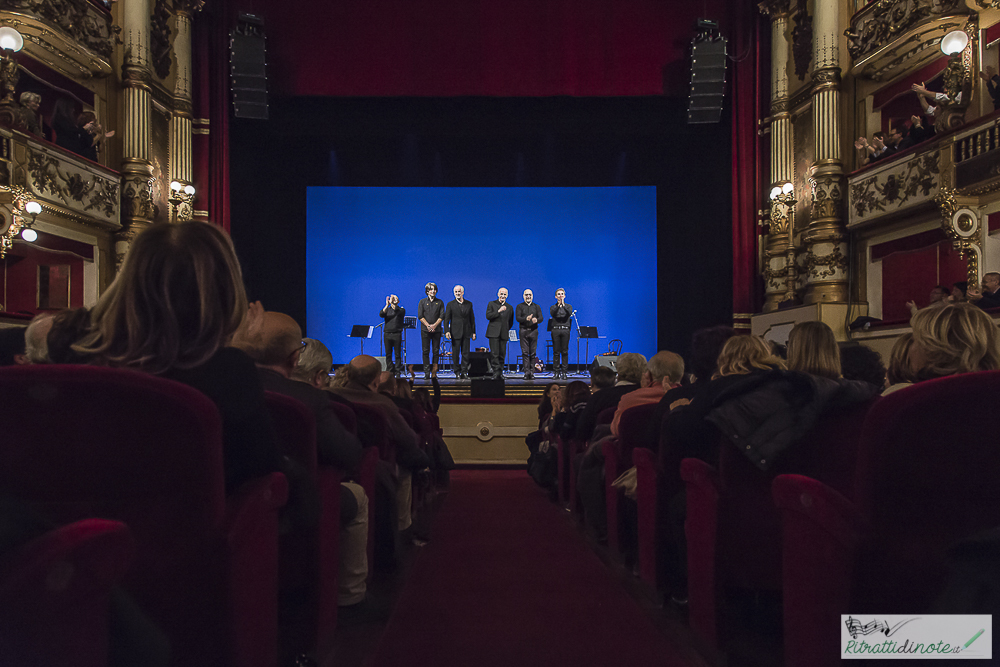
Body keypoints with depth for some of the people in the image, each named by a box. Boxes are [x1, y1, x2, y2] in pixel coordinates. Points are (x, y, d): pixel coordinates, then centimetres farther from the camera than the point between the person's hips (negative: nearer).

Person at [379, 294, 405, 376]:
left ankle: (398, 371, 4)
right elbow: (381, 314, -6)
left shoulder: (401, 309, 7)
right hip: (387, 334, 2)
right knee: (388, 354, 2)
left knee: (398, 354, -1)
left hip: (397, 334, -2)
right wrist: (387, 305, -15)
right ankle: (390, 371, 8)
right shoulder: (387, 309, 14)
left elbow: (398, 312, -15)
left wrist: (392, 304, -24)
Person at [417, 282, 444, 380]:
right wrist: (428, 325, -10)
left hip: (436, 330, 1)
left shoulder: (439, 302, 9)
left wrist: (434, 325, -11)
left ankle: (434, 372, 5)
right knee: (426, 351, -3)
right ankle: (426, 373, -1)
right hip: (425, 330, -1)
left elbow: (442, 316, 2)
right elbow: (420, 316, 1)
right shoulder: (422, 302, 7)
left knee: (436, 351, 0)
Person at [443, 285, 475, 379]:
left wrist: (473, 332, 8)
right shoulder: (450, 304, 3)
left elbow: (472, 319, 12)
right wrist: (447, 331, -12)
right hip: (455, 333, -2)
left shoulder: (469, 304, 10)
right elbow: (446, 319, 0)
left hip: (466, 333, 2)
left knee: (465, 353, 2)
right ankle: (457, 372, 11)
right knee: (455, 354, 2)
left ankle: (464, 372, 9)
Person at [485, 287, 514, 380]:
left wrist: (506, 330, 13)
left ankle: (500, 373, 9)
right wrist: (499, 311, -16)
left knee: (502, 354, 1)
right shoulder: (491, 304, 7)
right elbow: (488, 316, -7)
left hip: (503, 334, 3)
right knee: (494, 354, -10)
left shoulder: (509, 308, 15)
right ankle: (496, 372, -10)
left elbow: (510, 322, 23)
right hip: (493, 333, -3)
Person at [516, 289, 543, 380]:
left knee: (533, 353, 1)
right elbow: (517, 318, -4)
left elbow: (541, 318, 4)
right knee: (525, 352, -6)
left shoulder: (537, 306, 14)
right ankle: (526, 372, -5)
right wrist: (526, 319, -23)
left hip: (533, 331, 1)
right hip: (523, 331, -1)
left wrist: (536, 320, -19)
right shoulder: (519, 306, 9)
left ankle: (532, 372, 4)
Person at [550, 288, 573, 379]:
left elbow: (569, 313, -10)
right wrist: (558, 305, -23)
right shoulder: (553, 307, 11)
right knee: (556, 352, 0)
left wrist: (563, 305, -23)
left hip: (565, 330, 0)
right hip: (556, 330, 0)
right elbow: (552, 314, -11)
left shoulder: (568, 306, 12)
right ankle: (556, 371, 4)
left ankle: (564, 371, 3)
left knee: (565, 351, -1)